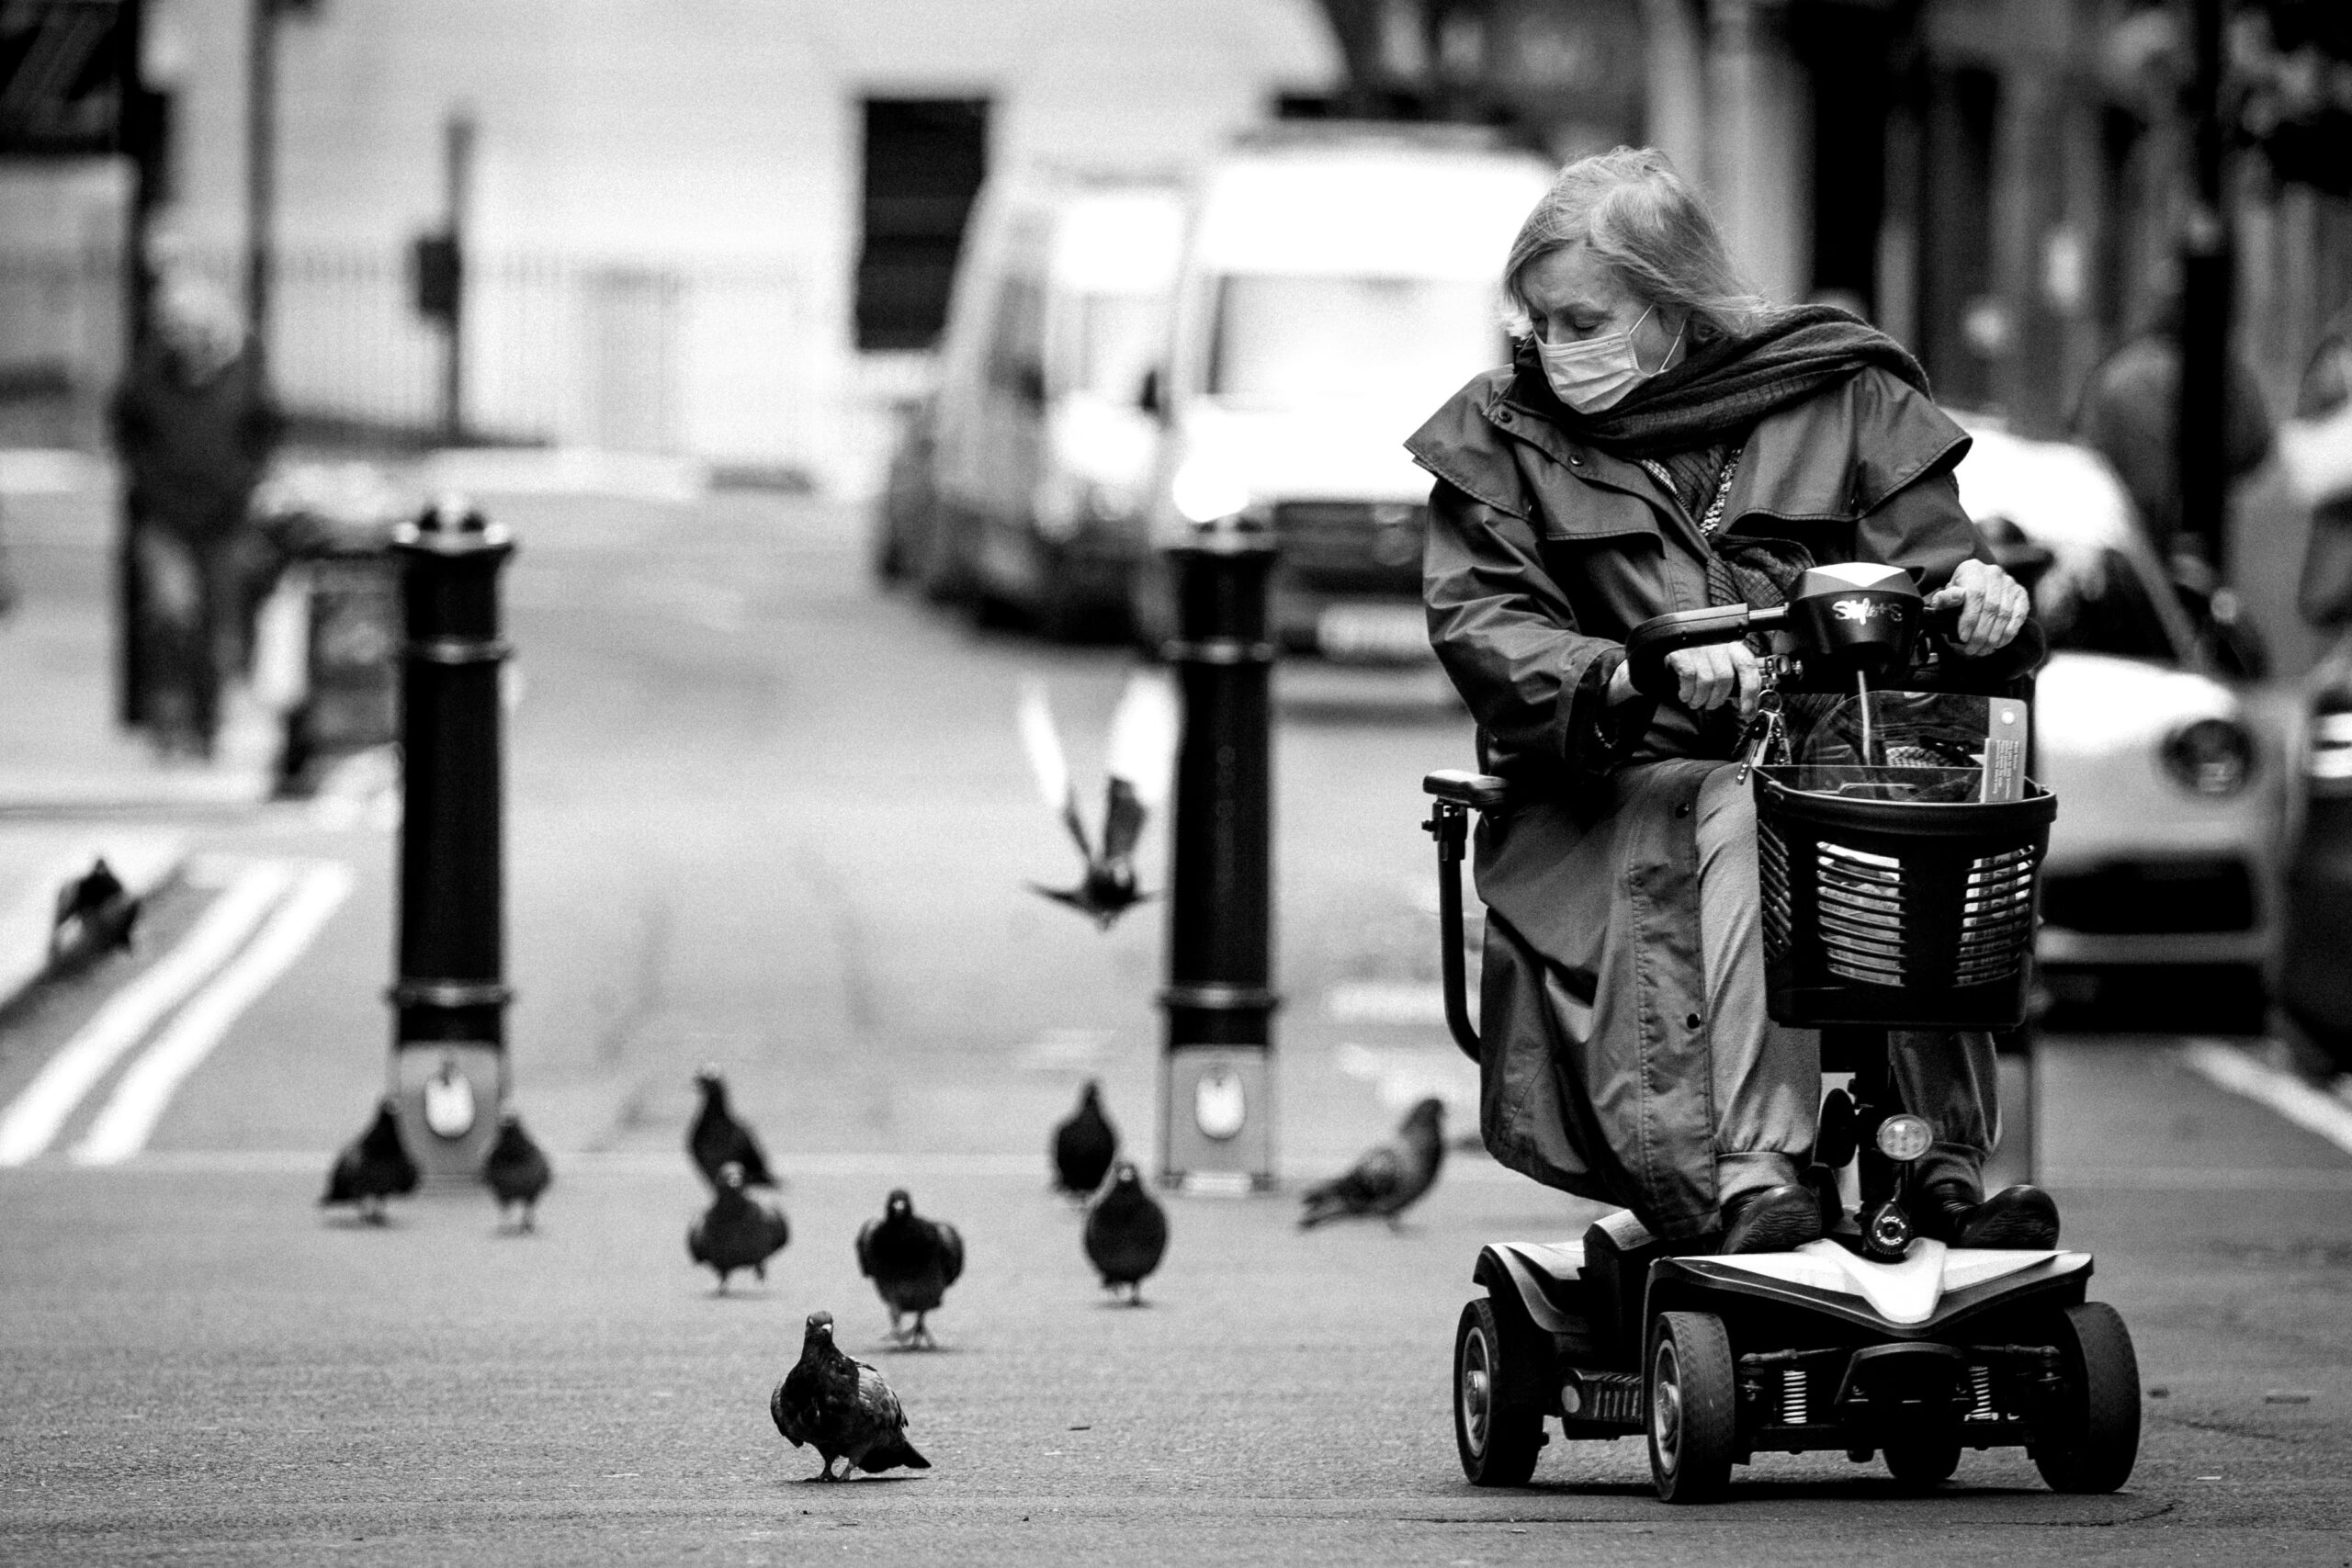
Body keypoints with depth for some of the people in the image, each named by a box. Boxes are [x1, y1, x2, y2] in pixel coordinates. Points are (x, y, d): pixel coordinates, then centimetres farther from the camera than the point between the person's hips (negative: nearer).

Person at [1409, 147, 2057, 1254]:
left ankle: (1944, 1168, -35)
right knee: (1748, 825, -35)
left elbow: (1927, 551, 8)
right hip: (1616, 784, -1)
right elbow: (1482, 629, -5)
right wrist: (1634, 678, -25)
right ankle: (1750, 1179, -49)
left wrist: (1973, 586, -19)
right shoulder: (1499, 439, 9)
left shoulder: (1842, 400, 11)